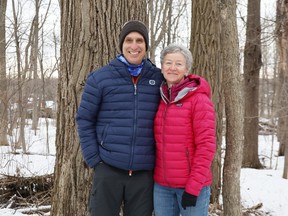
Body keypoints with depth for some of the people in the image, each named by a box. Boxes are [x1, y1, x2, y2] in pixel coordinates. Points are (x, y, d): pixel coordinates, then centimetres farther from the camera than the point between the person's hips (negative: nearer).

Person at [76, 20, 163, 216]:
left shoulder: (159, 79, 3)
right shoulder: (100, 77, -2)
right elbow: (84, 120, 2)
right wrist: (94, 159, -4)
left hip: (144, 172, 2)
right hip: (108, 169, -1)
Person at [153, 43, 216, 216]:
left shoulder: (199, 100, -8)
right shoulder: (159, 100, 8)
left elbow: (206, 145, -12)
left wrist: (193, 187, -15)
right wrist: (151, 175, 10)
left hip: (192, 185, -5)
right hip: (162, 185, 5)